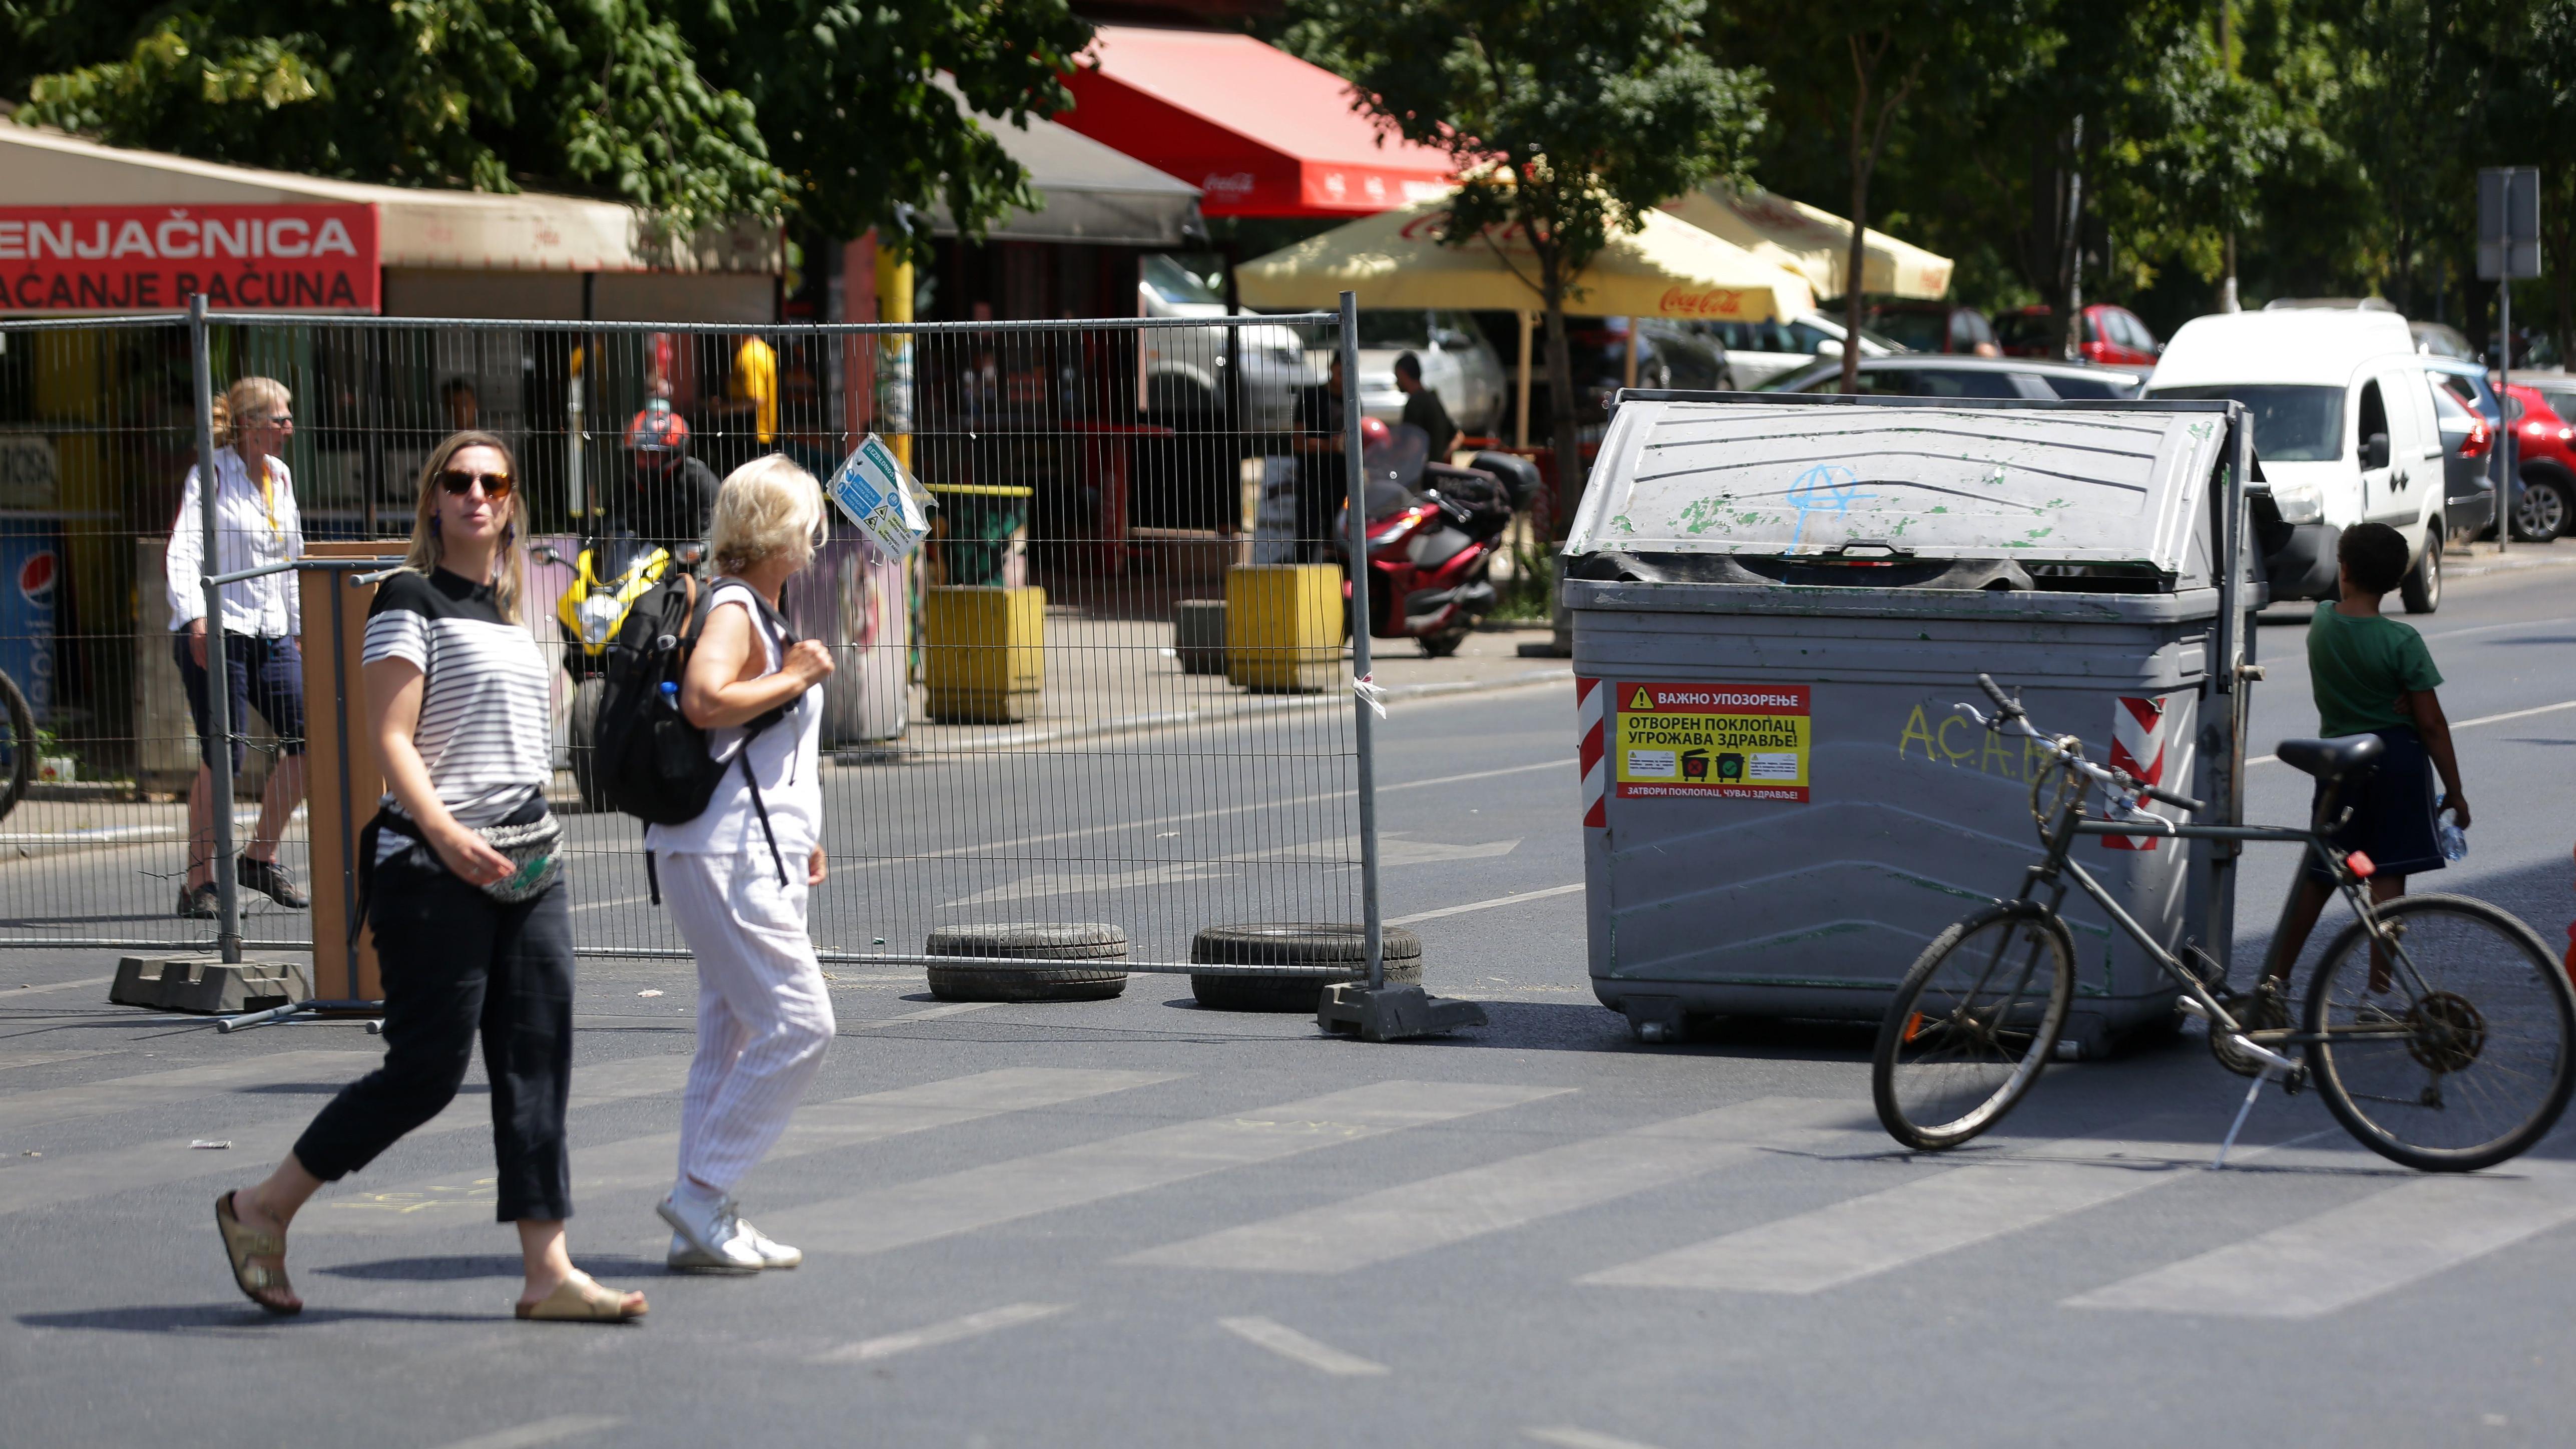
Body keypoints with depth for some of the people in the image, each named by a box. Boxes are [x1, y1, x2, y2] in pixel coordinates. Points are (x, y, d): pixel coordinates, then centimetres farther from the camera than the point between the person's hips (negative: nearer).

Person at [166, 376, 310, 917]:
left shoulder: (281, 476, 14)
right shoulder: (209, 476, -7)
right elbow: (183, 552, -16)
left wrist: (298, 626, 23)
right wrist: (195, 615, -29)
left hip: (272, 636, 7)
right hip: (216, 634, -7)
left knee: (308, 739, -1)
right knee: (223, 757, -10)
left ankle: (260, 858, 14)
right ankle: (199, 883, 1)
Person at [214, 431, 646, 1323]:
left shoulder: (508, 611, 16)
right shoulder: (412, 600, -7)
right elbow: (391, 738, -15)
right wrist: (445, 834, -29)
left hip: (525, 864, 8)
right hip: (436, 869, -8)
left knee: (536, 1066, 1)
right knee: (428, 1070, -5)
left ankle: (549, 1272, 1)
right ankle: (260, 1211, 10)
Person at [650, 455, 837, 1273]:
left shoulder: (755, 613, 19)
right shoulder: (732, 610, -12)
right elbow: (705, 700, -31)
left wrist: (797, 835, 25)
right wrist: (792, 678, -18)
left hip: (749, 855, 11)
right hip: (729, 858, -11)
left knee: (733, 1037, 10)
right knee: (800, 1026, -12)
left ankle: (704, 1227, 11)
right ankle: (700, 1194, -8)